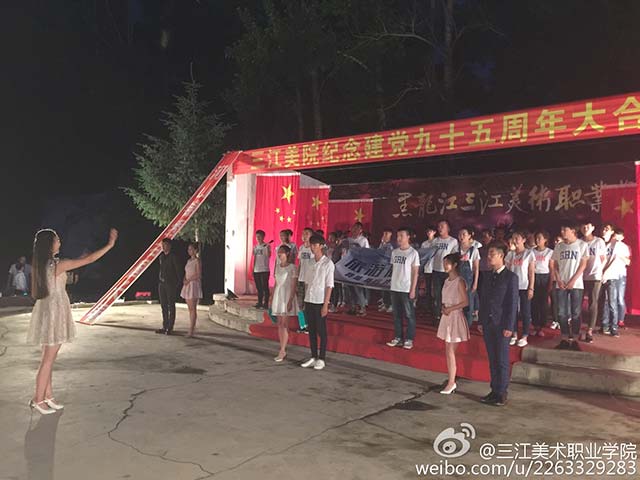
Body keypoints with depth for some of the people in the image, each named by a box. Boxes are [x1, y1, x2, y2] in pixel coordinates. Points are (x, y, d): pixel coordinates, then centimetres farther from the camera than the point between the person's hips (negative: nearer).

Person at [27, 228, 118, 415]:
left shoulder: (38, 266, 7)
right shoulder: (58, 265, -18)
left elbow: (34, 292, 12)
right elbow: (89, 259, -18)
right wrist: (110, 244, -13)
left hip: (45, 310, 9)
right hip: (54, 312, -9)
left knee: (49, 358, 15)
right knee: (48, 359, 1)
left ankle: (48, 396, 23)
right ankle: (38, 400, 10)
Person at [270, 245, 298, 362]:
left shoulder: (292, 267, -8)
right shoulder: (277, 266, 12)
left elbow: (293, 285, -10)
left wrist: (290, 300, -17)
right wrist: (272, 298, 14)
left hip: (287, 295, -7)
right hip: (278, 295, 7)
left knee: (284, 324, -8)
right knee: (279, 324, 6)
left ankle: (282, 351, -5)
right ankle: (283, 350, 12)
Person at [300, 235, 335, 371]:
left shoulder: (328, 263, -8)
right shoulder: (310, 262, 10)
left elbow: (329, 285, -10)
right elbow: (307, 282, 14)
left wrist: (325, 304, -14)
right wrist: (305, 300, 10)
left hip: (320, 302, -6)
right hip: (309, 301, 6)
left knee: (321, 331, 2)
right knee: (311, 330, 11)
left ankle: (321, 359, 12)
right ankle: (313, 357, 21)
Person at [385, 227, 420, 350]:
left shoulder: (413, 253, -6)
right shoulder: (394, 252, 9)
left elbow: (415, 272, -7)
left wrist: (413, 289, -11)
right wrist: (392, 284, 10)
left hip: (407, 289, -5)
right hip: (395, 288, 5)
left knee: (409, 315, 2)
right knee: (397, 315, 11)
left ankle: (409, 339, 10)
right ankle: (398, 338, 19)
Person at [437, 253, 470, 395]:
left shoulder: (459, 281, -13)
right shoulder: (447, 281, 11)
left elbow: (465, 302, -15)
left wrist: (450, 309, -16)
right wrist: (443, 307, -2)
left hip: (455, 318, -8)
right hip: (447, 317, 8)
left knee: (450, 351, -6)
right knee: (449, 351, 9)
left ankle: (451, 382, 1)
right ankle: (451, 380, 16)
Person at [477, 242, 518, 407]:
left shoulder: (510, 277, -7)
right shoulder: (489, 277, 12)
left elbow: (513, 303, -10)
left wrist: (509, 327, -13)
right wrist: (480, 321, 9)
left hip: (502, 325, -6)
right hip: (488, 325, 6)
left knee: (502, 360, 2)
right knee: (492, 360, 12)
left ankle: (502, 393, 12)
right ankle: (494, 391, 21)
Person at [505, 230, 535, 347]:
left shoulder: (529, 253, -2)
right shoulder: (510, 254, 9)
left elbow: (532, 272, -4)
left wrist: (531, 288, -9)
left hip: (524, 287, -4)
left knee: (525, 312, 2)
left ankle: (524, 337, 10)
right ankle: (514, 335, 16)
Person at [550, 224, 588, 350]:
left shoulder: (582, 245, 0)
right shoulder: (559, 246, 10)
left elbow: (583, 265, -4)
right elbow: (554, 265, 10)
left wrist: (573, 281, -11)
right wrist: (558, 280, -3)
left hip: (576, 284, -3)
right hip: (561, 284, 3)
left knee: (576, 313, 1)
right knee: (562, 313, 3)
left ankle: (574, 340, 8)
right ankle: (564, 339, 11)